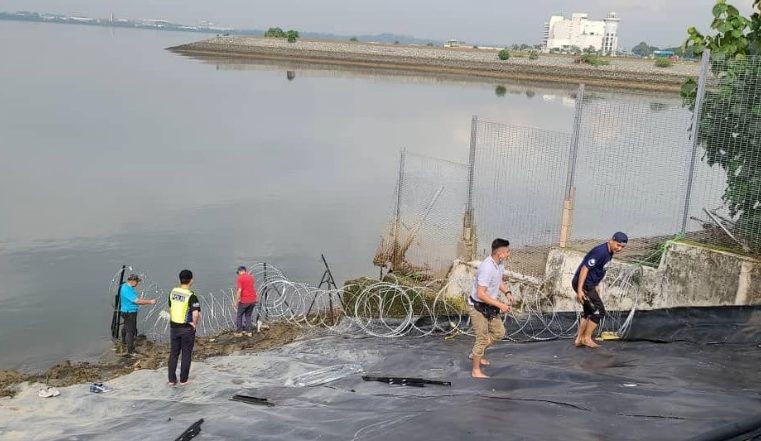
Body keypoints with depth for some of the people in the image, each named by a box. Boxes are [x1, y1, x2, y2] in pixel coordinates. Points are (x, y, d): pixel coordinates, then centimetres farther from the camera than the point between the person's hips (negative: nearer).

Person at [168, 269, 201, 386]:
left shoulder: (173, 292, 0)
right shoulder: (191, 296, -19)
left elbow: (170, 309, 11)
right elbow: (196, 314, -29)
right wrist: (195, 323, -12)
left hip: (174, 327, 5)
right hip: (187, 328, -5)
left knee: (173, 353, 14)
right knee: (186, 354, 9)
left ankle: (172, 379, 18)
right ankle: (183, 380, 15)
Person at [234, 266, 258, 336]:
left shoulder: (240, 278, -10)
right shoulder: (251, 277, 9)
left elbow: (239, 290, -17)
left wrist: (236, 301, -12)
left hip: (244, 300, -6)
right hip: (253, 300, 6)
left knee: (239, 315, 11)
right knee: (248, 315, 17)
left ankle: (239, 332, 12)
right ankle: (249, 332, 14)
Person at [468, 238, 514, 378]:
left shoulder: (500, 263, -3)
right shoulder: (487, 268, -32)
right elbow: (481, 294, -32)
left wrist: (507, 292, 1)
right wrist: (500, 305, -28)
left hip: (490, 307, 9)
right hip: (478, 307, -9)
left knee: (499, 333, 17)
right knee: (483, 338, 1)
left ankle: (475, 354, 34)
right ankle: (476, 371, 17)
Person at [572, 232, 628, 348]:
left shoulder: (609, 252, 7)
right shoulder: (600, 252, -24)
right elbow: (585, 269, -25)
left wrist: (595, 286, 24)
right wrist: (579, 290, -27)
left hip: (589, 284, 10)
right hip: (583, 284, -10)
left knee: (588, 311, 19)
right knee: (599, 311, -5)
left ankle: (579, 339, 26)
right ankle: (587, 338, 5)